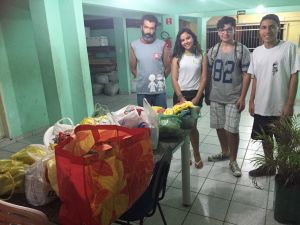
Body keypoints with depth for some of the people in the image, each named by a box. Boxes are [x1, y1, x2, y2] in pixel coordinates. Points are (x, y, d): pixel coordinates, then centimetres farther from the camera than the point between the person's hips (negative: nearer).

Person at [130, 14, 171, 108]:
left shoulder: (162, 45, -5)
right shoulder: (134, 45, -1)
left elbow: (167, 67, 3)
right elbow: (133, 68, 8)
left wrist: (159, 79, 11)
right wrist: (142, 79, 12)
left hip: (159, 91, -1)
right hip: (142, 91, 1)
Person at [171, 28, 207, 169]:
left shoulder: (202, 56, 2)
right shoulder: (177, 57, 2)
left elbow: (203, 78, -2)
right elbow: (174, 79, -3)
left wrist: (197, 98, -11)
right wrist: (181, 98, -11)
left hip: (195, 94, -1)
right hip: (180, 94, 1)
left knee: (192, 125, 1)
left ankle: (196, 155, 21)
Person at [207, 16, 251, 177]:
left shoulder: (242, 50, -6)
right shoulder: (212, 51, 5)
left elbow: (246, 75, -6)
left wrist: (242, 97, -12)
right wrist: (207, 93, 8)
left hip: (233, 98, -4)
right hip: (215, 97, 4)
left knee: (232, 130, -3)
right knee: (219, 127, 13)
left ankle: (233, 161, 15)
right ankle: (225, 152, 36)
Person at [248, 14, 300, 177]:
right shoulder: (257, 52, 4)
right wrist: (251, 101, 8)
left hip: (281, 107, -4)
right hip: (261, 106, 4)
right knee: (265, 138, 18)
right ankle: (269, 166, 37)